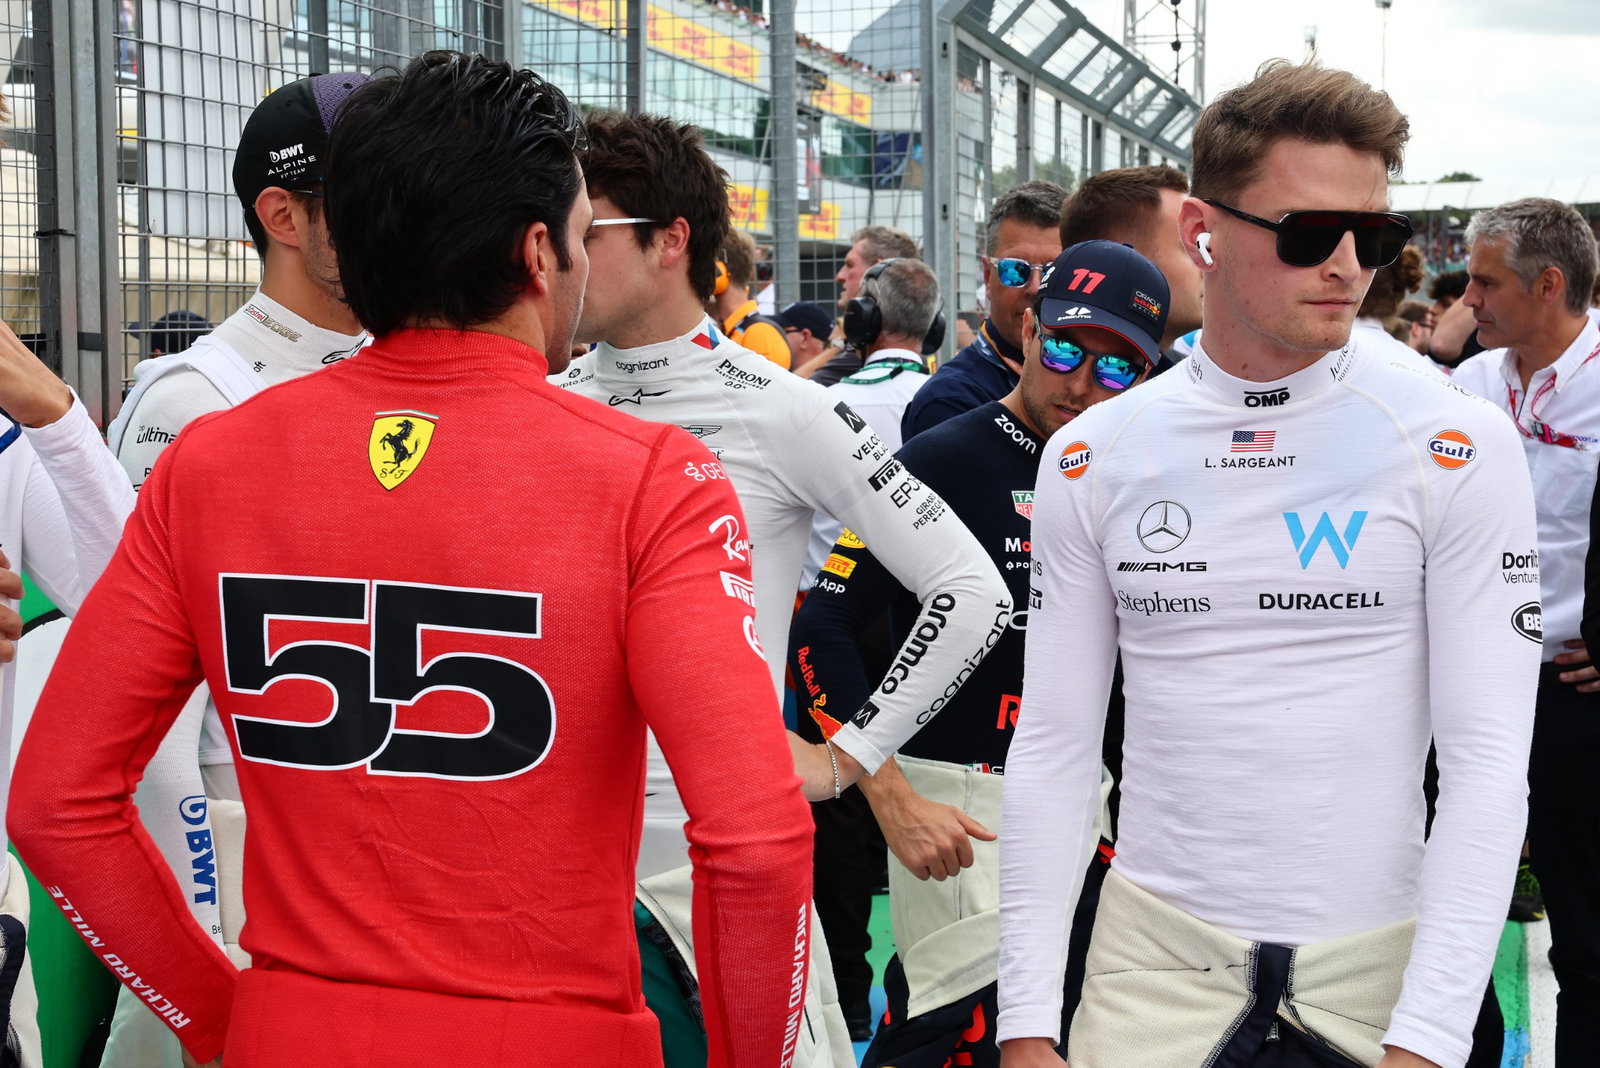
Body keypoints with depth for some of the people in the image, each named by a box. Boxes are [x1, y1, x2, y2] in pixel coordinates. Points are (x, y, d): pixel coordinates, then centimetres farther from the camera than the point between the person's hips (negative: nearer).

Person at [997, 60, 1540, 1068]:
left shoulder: (1456, 446, -7)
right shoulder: (1090, 456, 0)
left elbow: (1489, 757, -9)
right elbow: (1054, 747, 2)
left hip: (1378, 961, -1)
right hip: (1157, 950, 1)